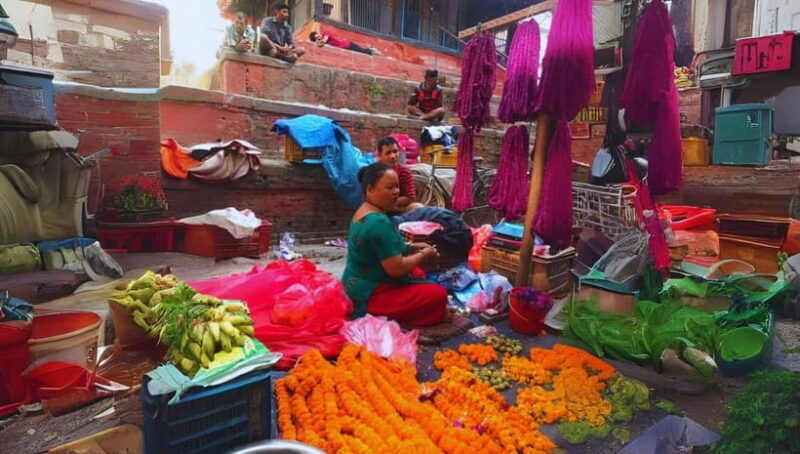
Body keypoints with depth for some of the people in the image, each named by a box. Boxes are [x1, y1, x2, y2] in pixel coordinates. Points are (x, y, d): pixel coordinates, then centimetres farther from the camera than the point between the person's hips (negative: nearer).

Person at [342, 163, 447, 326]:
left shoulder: (363, 212, 7)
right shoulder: (379, 222, -25)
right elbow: (396, 269, -26)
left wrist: (411, 247, 7)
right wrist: (424, 255, -9)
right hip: (369, 296, -10)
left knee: (418, 273, 24)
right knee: (438, 295, -11)